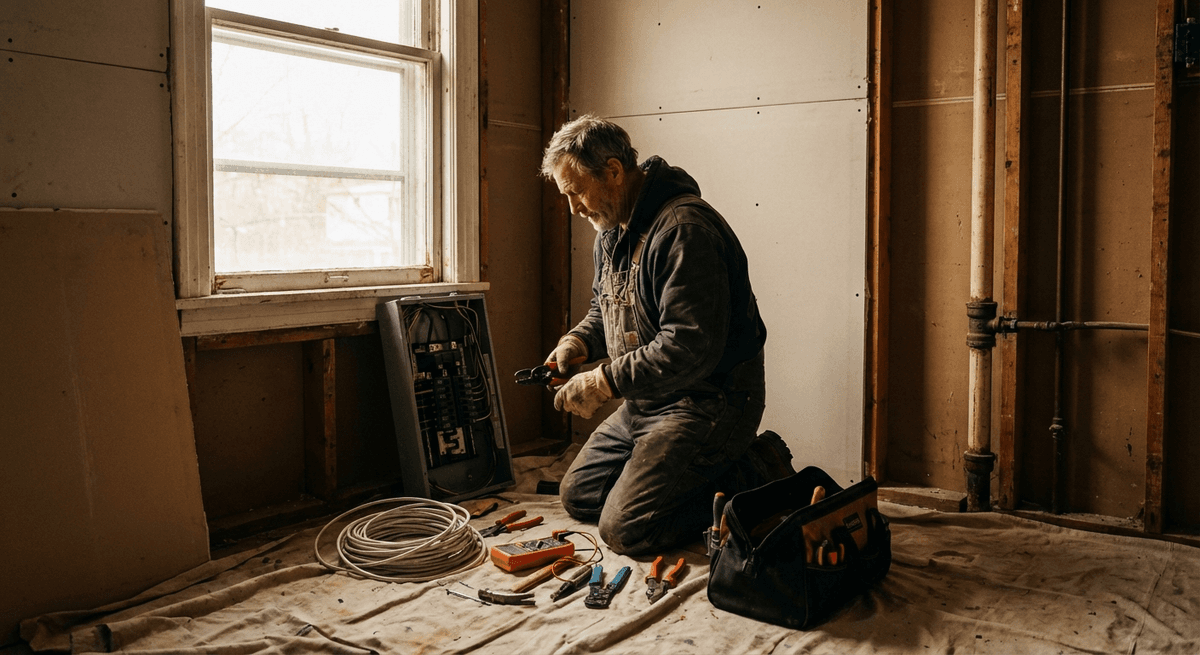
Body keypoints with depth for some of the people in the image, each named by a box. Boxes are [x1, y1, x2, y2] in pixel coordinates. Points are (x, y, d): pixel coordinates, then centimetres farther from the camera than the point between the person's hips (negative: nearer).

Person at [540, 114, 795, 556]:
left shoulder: (685, 230, -23)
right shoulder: (612, 229, 9)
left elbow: (691, 348, -29)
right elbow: (606, 307, 25)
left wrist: (607, 382, -22)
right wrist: (580, 341, 3)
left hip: (710, 401, -10)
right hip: (646, 400, 10)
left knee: (625, 529, -16)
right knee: (578, 496, 14)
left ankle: (754, 480, 0)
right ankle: (716, 469, 16)